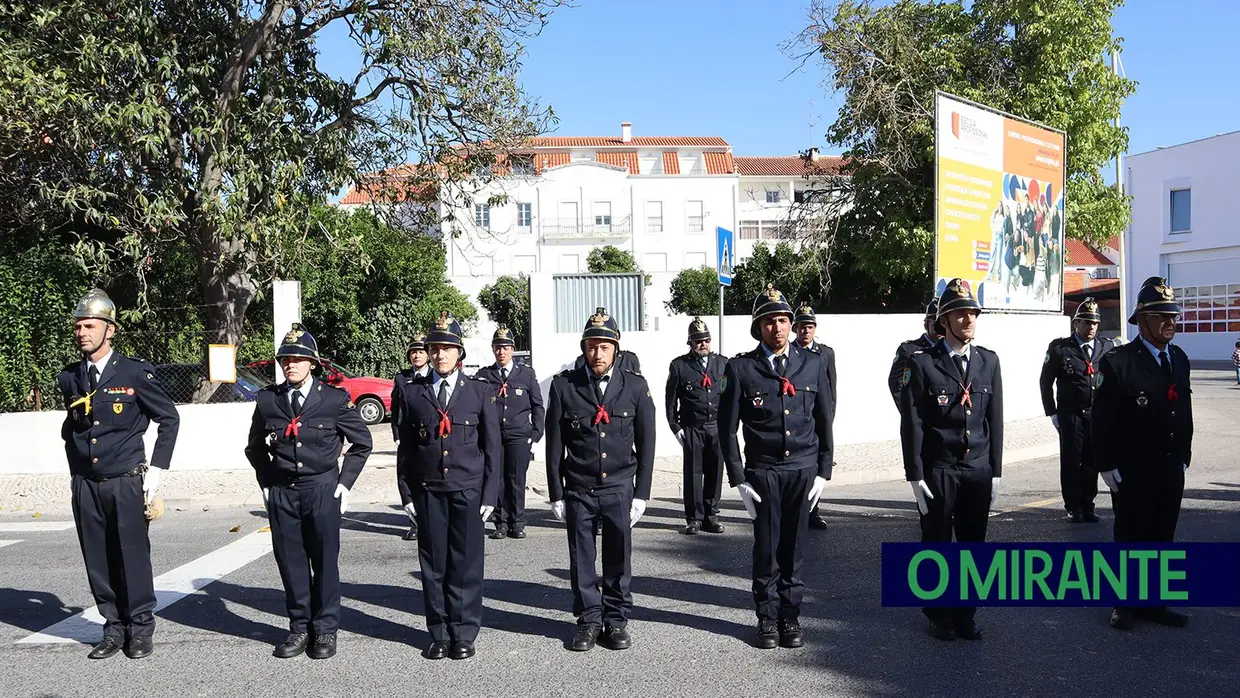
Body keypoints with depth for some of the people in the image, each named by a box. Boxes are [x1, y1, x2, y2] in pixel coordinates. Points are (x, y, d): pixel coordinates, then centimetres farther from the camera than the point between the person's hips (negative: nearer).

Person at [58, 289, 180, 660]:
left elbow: (169, 418, 0)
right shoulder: (69, 379, 7)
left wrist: (156, 469, -3)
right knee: (98, 562, 8)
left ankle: (141, 629, 14)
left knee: (133, 558, 1)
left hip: (126, 483, -4)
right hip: (85, 486, 4)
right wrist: (76, 470, 15)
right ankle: (114, 628, 20)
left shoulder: (135, 372, -6)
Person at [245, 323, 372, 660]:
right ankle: (299, 627, 20)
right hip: (281, 493, 2)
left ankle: (325, 629, 16)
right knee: (290, 562, 7)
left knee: (325, 561, 4)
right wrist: (266, 482, 9)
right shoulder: (267, 399, 3)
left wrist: (345, 482, 0)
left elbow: (362, 442, 5)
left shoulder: (335, 398, -3)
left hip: (322, 490, -2)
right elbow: (255, 447, 18)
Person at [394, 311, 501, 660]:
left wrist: (490, 494, -1)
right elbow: (406, 444, 9)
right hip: (428, 491, 1)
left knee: (466, 565, 3)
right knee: (433, 565, 5)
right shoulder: (413, 392, 6)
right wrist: (409, 492, 4)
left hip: (468, 490, -1)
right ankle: (439, 634, 17)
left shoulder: (479, 391, 4)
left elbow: (493, 446, 4)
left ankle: (465, 634, 15)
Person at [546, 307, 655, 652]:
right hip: (578, 491, 0)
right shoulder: (564, 385, -1)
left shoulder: (635, 385, 1)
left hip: (619, 490, 0)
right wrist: (556, 494, 1)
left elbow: (646, 442, 4)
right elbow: (554, 444, 2)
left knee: (619, 559, 6)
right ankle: (589, 619, 22)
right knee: (581, 561, 8)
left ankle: (616, 620, 21)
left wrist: (641, 493, 1)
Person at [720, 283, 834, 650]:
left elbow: (824, 421, 9)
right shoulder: (740, 367, -2)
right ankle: (767, 617, 19)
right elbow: (727, 427, 0)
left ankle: (790, 615, 21)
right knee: (766, 548, 5)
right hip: (763, 471, -1)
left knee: (793, 547, 7)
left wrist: (823, 471, 4)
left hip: (803, 470, 1)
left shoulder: (813, 363, 4)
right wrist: (738, 479, -4)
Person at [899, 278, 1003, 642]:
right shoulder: (922, 363, -6)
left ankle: (966, 615, 23)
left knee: (973, 544, 8)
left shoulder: (988, 361, 7)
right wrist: (915, 476, -10)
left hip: (979, 469, 3)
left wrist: (995, 472, 6)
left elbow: (995, 420, 9)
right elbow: (912, 424, -7)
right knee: (937, 544, 7)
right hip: (938, 470, -3)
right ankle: (940, 616, 22)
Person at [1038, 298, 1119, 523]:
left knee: (1092, 463, 7)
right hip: (1070, 416, -2)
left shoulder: (1108, 347, 6)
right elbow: (1046, 382, 3)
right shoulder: (1060, 348, -1)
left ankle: (1087, 507, 19)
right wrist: (1052, 413, 1)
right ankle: (1073, 508, 13)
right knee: (1071, 463, 2)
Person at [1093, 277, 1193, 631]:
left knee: (1162, 539, 12)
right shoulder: (1118, 362, -13)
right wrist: (1108, 467, -12)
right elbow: (1102, 420, -12)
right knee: (1130, 539, 6)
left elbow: (1184, 412, 13)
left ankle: (1152, 602, 25)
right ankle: (1125, 604, 20)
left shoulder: (1179, 359, 8)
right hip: (1133, 472, -6)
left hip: (1171, 470, 6)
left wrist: (1183, 458, 11)